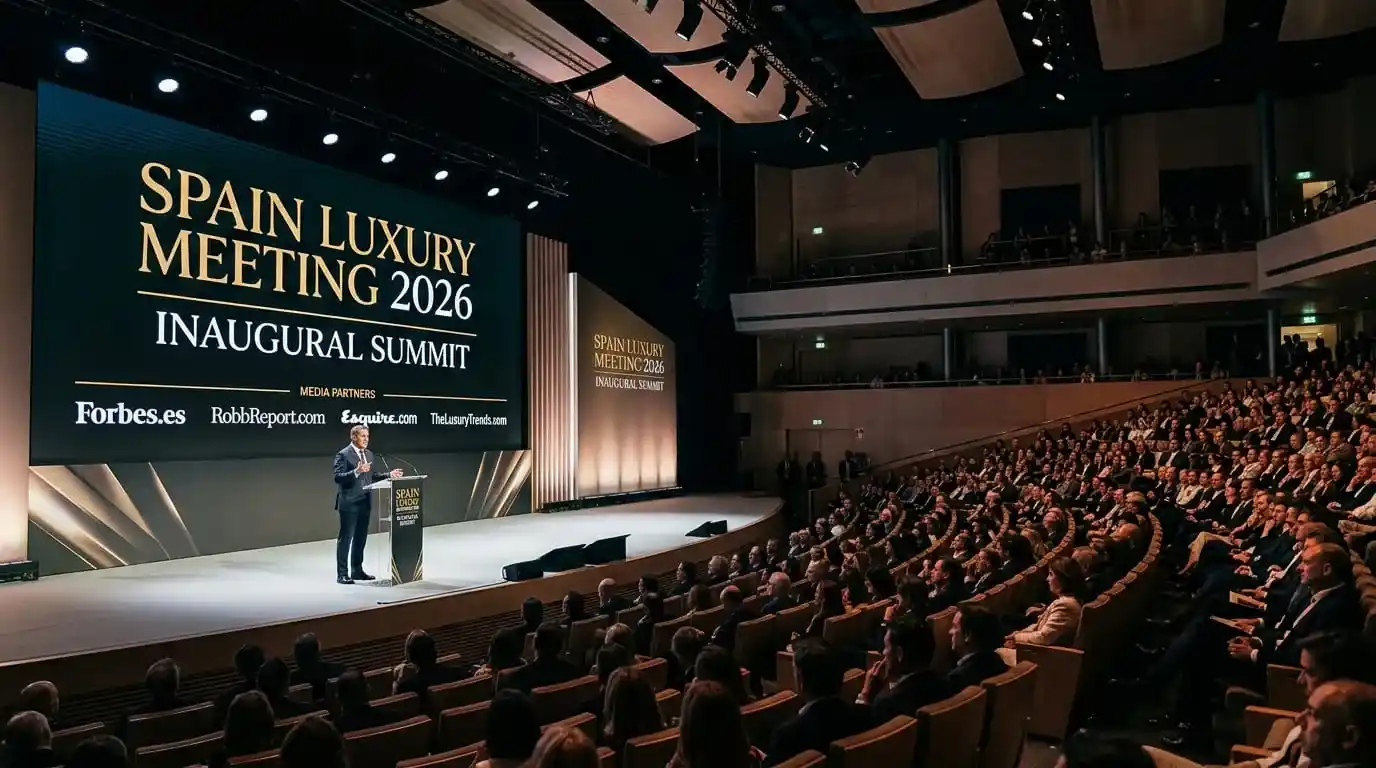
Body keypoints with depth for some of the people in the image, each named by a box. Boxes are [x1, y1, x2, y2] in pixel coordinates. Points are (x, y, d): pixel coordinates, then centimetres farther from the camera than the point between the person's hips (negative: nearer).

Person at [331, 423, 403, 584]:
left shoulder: (368, 454, 14)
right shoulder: (343, 454, -10)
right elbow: (338, 477, -17)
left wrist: (389, 475, 7)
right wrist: (356, 471, -30)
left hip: (365, 502, 8)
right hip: (349, 503, -7)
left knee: (360, 538, 13)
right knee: (346, 538, -2)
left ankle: (357, 571, 21)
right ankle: (342, 574, 2)